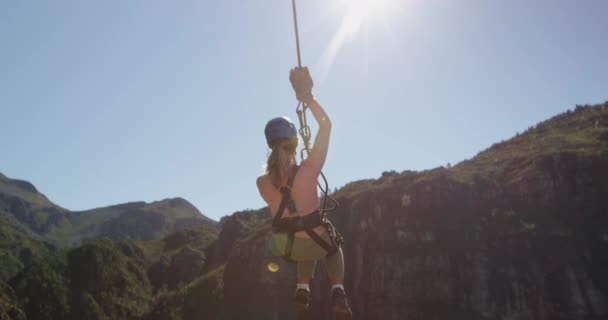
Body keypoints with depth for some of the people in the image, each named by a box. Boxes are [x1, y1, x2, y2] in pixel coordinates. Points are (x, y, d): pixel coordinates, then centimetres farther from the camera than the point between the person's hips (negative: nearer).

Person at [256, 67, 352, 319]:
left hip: (289, 247, 3)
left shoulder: (262, 182, -19)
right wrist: (307, 96, -21)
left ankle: (303, 289, 23)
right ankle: (338, 291, 13)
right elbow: (326, 125, -20)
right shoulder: (308, 171, -28)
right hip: (316, 242, -3)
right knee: (333, 247, 35)